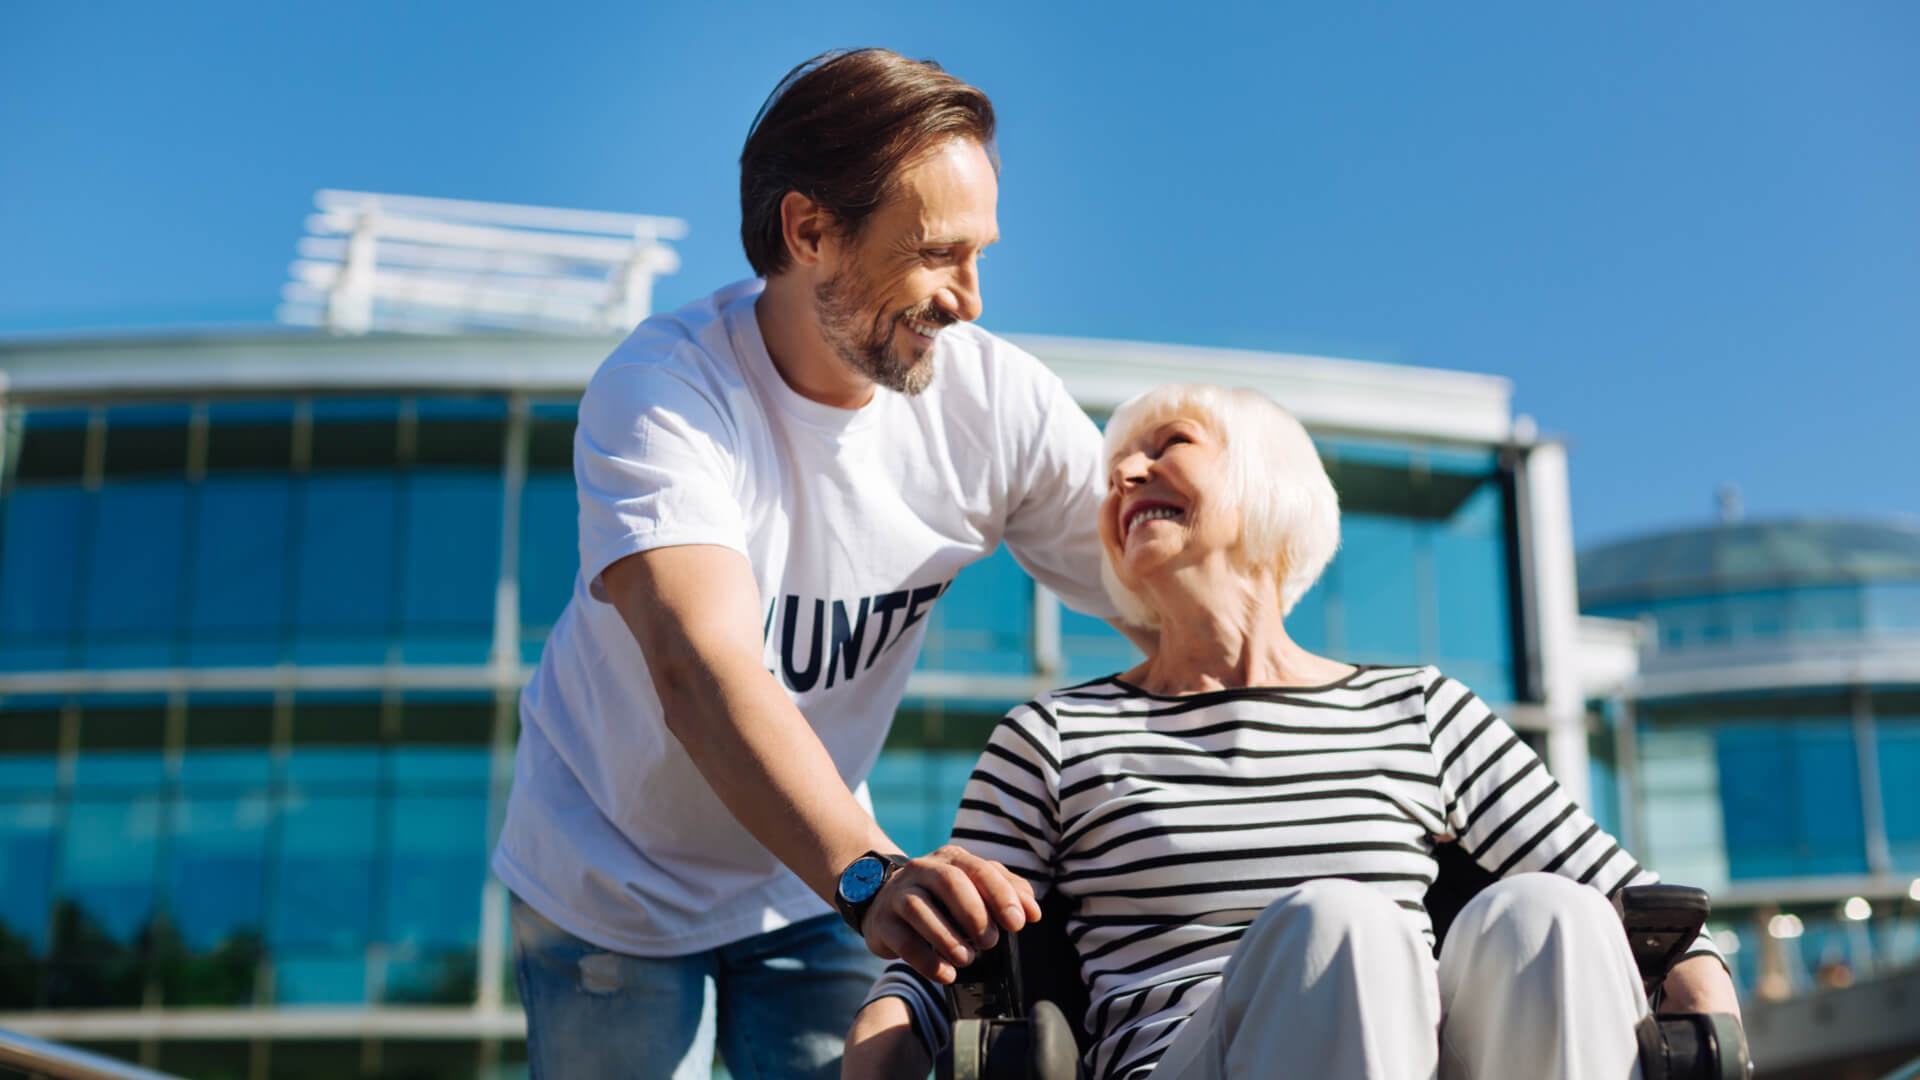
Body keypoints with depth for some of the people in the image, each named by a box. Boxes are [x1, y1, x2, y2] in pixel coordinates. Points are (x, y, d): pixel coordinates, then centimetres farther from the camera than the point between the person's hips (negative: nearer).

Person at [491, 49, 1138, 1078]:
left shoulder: (1000, 403, -16)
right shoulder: (655, 393, -27)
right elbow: (702, 670, -42)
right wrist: (868, 870, -58)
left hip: (812, 879, 3)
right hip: (614, 890, -3)